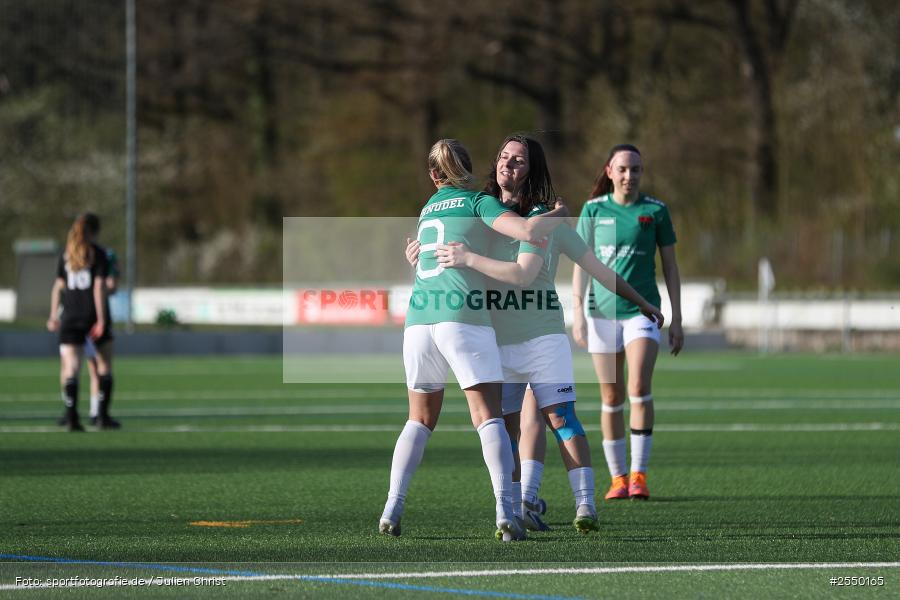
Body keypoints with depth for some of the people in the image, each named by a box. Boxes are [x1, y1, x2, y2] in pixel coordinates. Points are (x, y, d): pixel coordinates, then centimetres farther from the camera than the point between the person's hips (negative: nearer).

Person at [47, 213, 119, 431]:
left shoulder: (66, 255, 8)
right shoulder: (98, 254, -4)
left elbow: (58, 286, 7)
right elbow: (99, 286, -10)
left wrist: (54, 315, 12)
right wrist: (101, 319, -12)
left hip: (70, 315, 3)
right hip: (94, 315, -3)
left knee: (71, 368, -2)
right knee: (104, 366, 11)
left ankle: (72, 417, -15)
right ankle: (102, 416, 8)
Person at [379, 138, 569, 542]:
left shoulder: (428, 209, 24)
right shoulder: (479, 202, 6)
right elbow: (528, 231, -8)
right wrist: (557, 216, 12)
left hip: (419, 316, 5)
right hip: (464, 316, -5)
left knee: (420, 419, 16)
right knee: (488, 417, -6)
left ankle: (392, 510, 6)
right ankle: (505, 512, -19)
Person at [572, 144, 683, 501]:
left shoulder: (655, 211, 2)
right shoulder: (593, 210, 4)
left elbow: (670, 267, 7)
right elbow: (581, 265, 6)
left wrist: (677, 320, 3)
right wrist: (578, 314, -2)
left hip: (642, 310, -1)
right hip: (603, 311, 1)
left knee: (639, 387, -19)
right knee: (611, 398, 4)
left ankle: (639, 474, -14)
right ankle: (618, 478, 12)